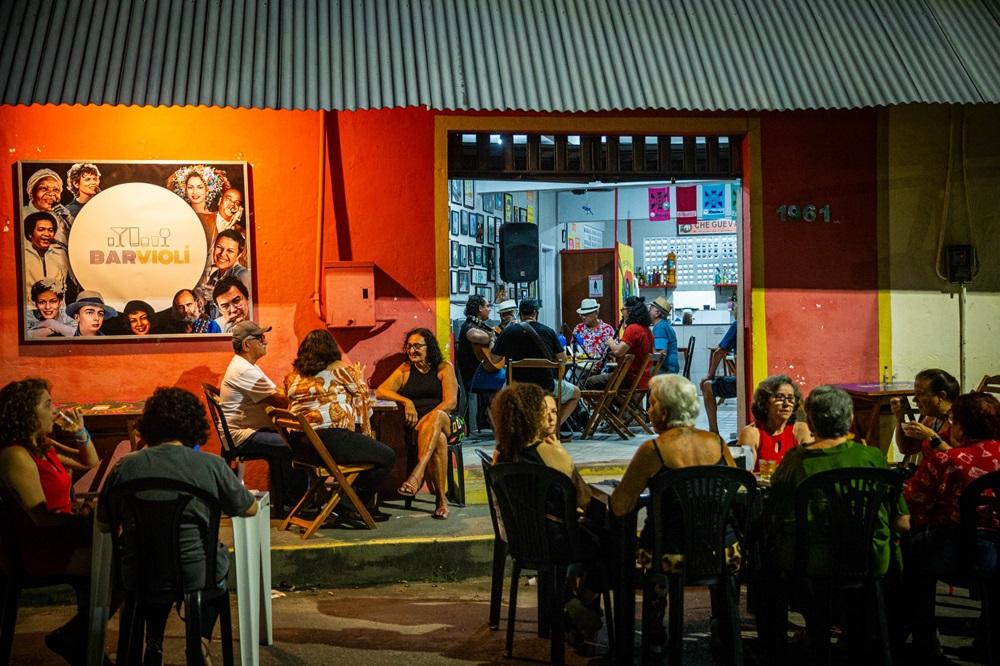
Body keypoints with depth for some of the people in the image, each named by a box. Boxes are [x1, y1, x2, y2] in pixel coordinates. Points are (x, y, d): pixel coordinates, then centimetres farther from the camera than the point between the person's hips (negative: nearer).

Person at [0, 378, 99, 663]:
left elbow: (91, 464, 22)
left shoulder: (44, 446, 9)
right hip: (41, 552, -9)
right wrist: (87, 518, -20)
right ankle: (71, 639, 6)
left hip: (62, 537, 9)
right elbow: (42, 517, -22)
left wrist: (80, 432, 7)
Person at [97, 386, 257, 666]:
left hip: (139, 577, 2)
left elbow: (104, 525, 6)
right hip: (197, 575, -2)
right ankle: (201, 638, 17)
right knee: (219, 562, 32)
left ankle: (154, 643, 27)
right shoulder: (211, 466, -12)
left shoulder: (125, 467, -7)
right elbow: (250, 509, 3)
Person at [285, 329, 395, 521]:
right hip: (332, 440, -8)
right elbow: (362, 396, 11)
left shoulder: (293, 375, 17)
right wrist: (359, 378, 32)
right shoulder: (340, 369, 2)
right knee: (387, 457, 6)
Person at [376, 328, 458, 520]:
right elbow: (381, 391, 4)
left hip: (444, 421, -1)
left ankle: (417, 474, -54)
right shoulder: (405, 369, 17)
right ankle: (441, 499, -35)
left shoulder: (444, 368, 9)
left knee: (436, 417, -40)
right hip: (416, 426, 1)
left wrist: (428, 419, -17)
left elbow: (451, 402, -3)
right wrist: (406, 402, -13)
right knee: (438, 439, -36)